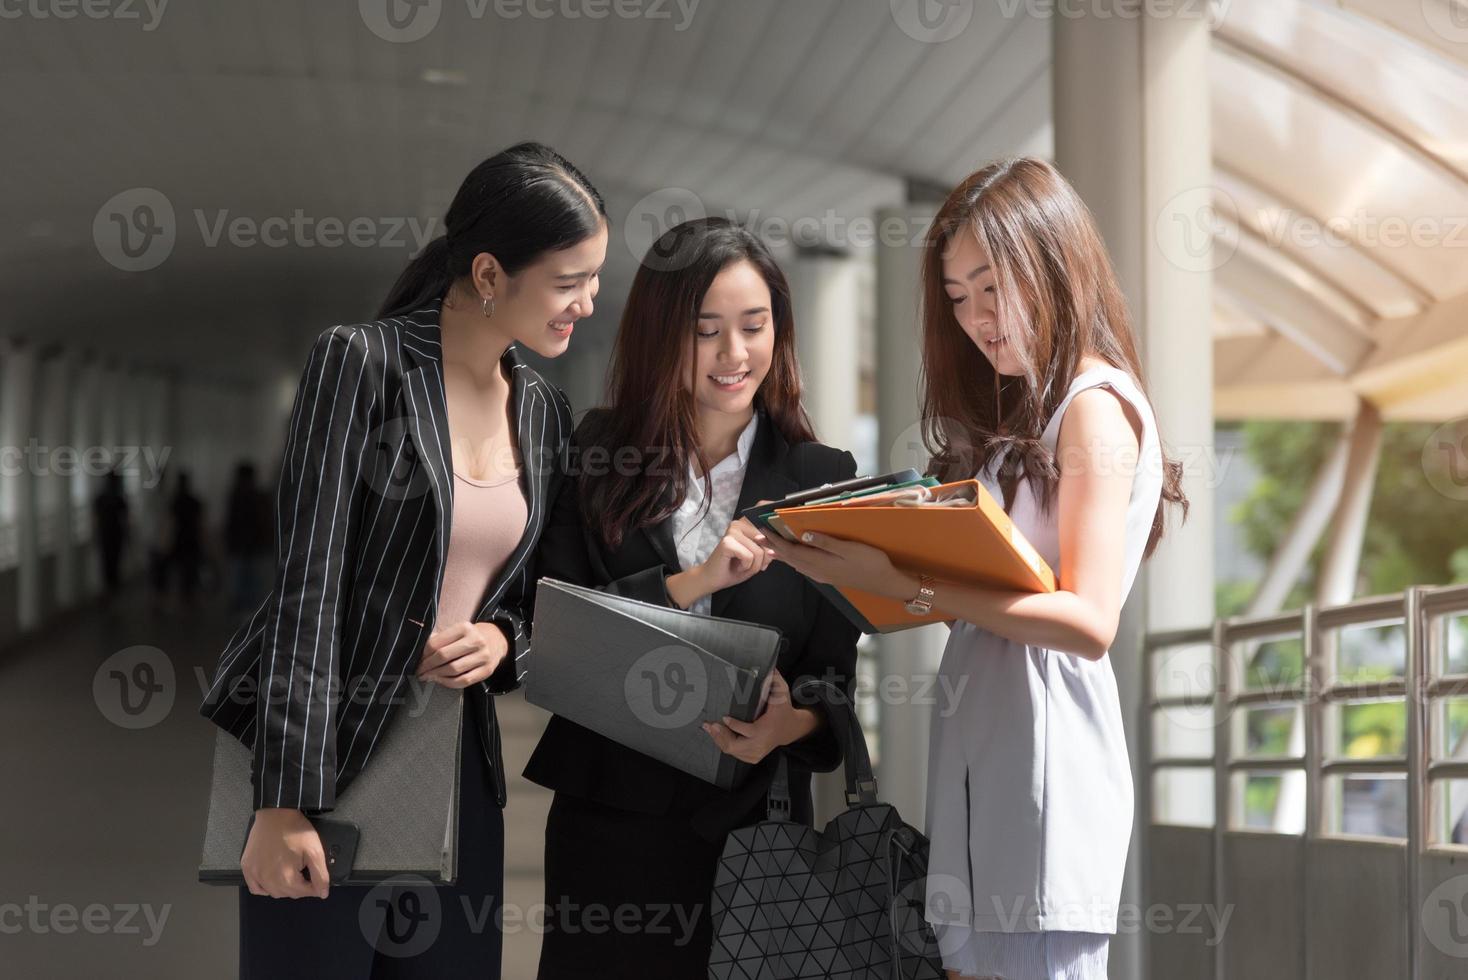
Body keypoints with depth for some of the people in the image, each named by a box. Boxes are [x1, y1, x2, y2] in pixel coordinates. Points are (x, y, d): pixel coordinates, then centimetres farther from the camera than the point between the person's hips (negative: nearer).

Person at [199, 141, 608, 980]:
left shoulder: (545, 413, 9)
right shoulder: (361, 364, -9)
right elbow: (309, 586, -14)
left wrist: (503, 641, -6)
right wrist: (287, 803, -20)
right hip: (327, 751, -6)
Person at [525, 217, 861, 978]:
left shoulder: (821, 478, 4)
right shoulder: (592, 460, 3)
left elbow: (834, 673, 1)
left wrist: (792, 723, -21)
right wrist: (691, 583, -18)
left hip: (753, 820, 0)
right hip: (611, 815, 0)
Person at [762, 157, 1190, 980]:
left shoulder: (1096, 405, -6)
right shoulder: (1020, 410, 20)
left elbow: (1090, 622, -15)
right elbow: (981, 572, 13)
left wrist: (910, 587, -18)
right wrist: (862, 565, -1)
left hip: (1044, 750, -8)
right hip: (977, 756, 8)